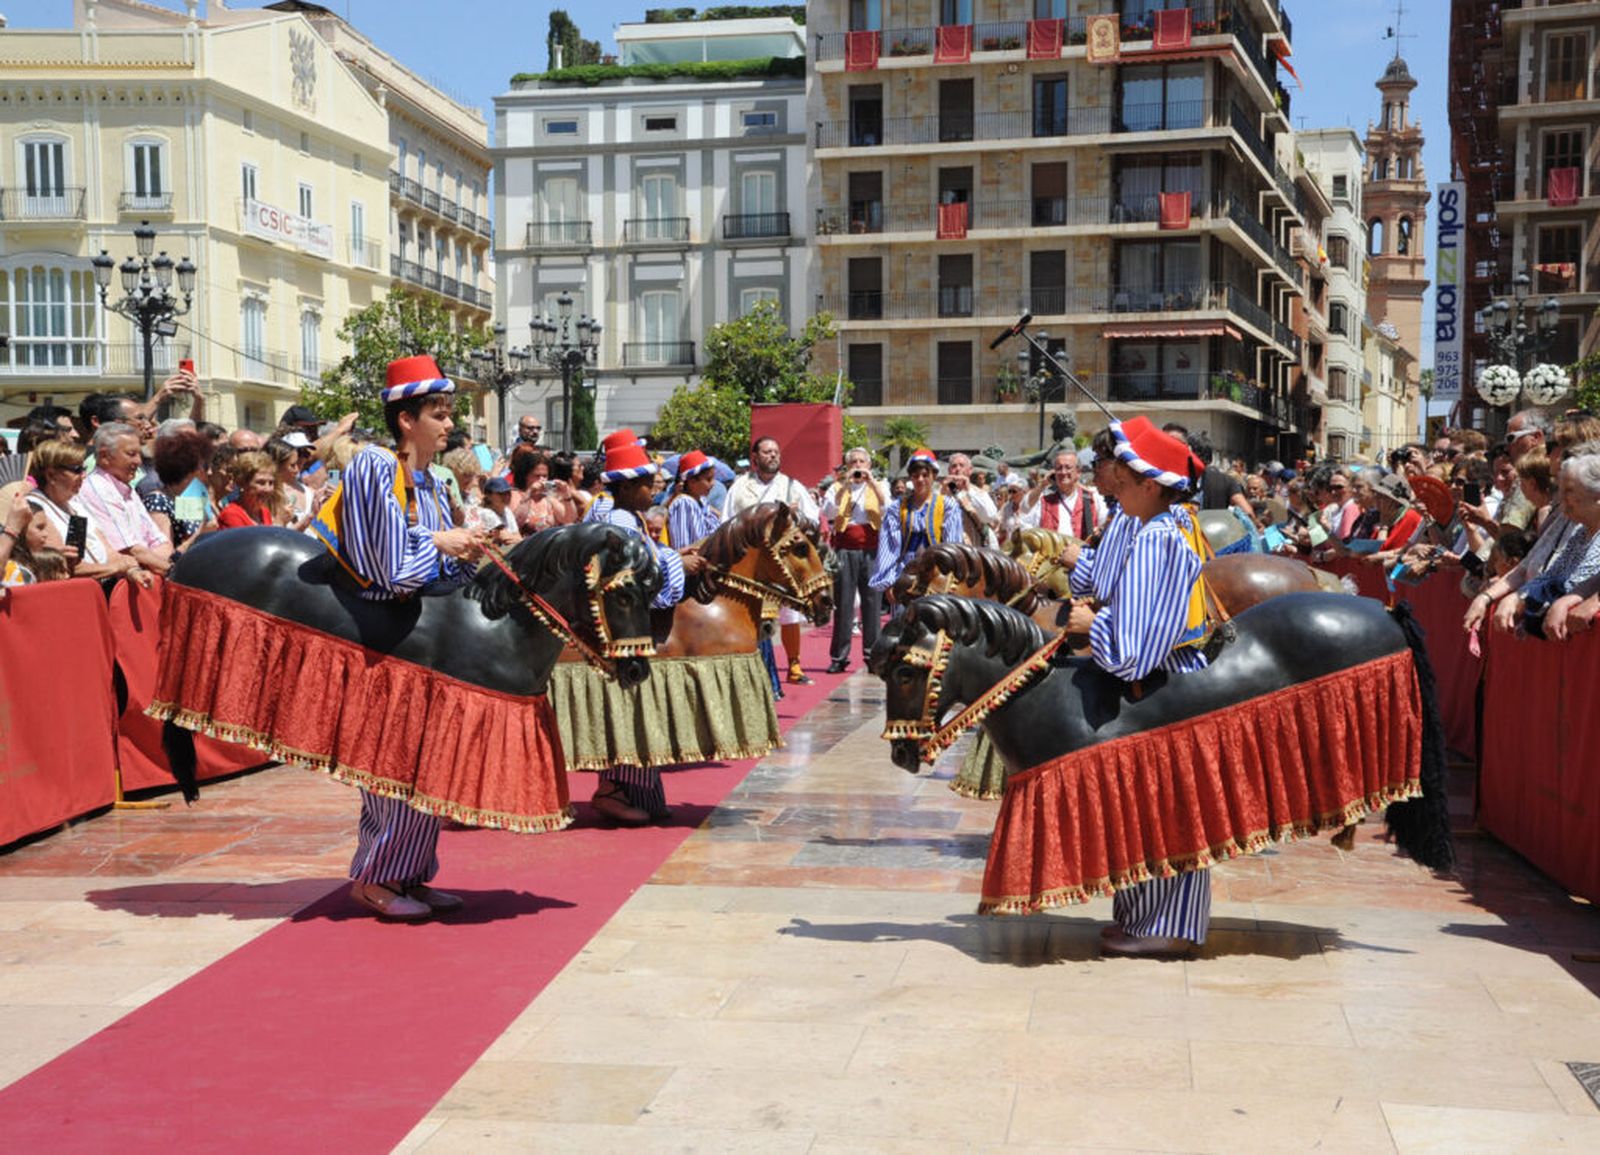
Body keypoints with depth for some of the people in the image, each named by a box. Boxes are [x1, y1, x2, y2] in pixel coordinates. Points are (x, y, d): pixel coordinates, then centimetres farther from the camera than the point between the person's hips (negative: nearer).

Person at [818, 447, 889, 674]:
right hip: (845, 550, 0)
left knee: (873, 602, 0)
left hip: (872, 550, 0)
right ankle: (839, 657, 3)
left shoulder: (878, 487, 14)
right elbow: (827, 513, -5)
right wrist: (845, 485, -9)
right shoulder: (837, 488, 12)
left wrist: (872, 482, -8)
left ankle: (873, 654, 5)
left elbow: (888, 509, -5)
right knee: (843, 603, 0)